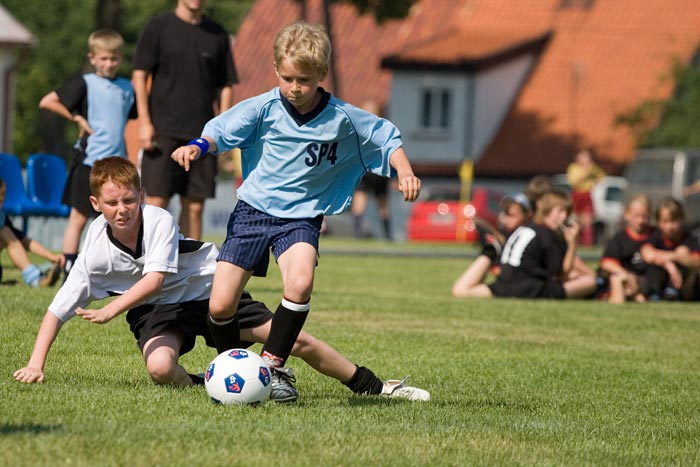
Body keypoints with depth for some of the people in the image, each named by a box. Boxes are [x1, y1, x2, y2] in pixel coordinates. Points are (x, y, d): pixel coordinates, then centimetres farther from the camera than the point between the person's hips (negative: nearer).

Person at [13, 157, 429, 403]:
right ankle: (200, 387, -1)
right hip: (156, 311, 1)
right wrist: (36, 365, -23)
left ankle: (375, 386, 11)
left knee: (296, 341, -3)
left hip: (209, 290, -1)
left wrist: (111, 310, -45)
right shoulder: (96, 252, -18)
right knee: (161, 367, -35)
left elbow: (155, 278, -35)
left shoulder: (158, 220, -25)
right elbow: (58, 310, -15)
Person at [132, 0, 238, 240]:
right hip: (163, 130, -3)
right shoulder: (158, 28, 1)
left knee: (195, 206, 4)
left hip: (201, 134, 3)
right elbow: (139, 76, -1)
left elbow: (226, 85, 14)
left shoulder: (217, 34, 11)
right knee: (156, 202, -8)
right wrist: (144, 122, -10)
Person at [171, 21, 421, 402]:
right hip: (253, 209, 1)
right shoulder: (264, 109, -8)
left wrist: (405, 172, -12)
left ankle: (271, 364, -13)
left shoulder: (344, 119, -7)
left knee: (300, 285, -30)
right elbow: (222, 131, -10)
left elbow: (386, 139, 3)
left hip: (302, 216, -1)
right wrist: (198, 147, -30)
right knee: (220, 306, -7)